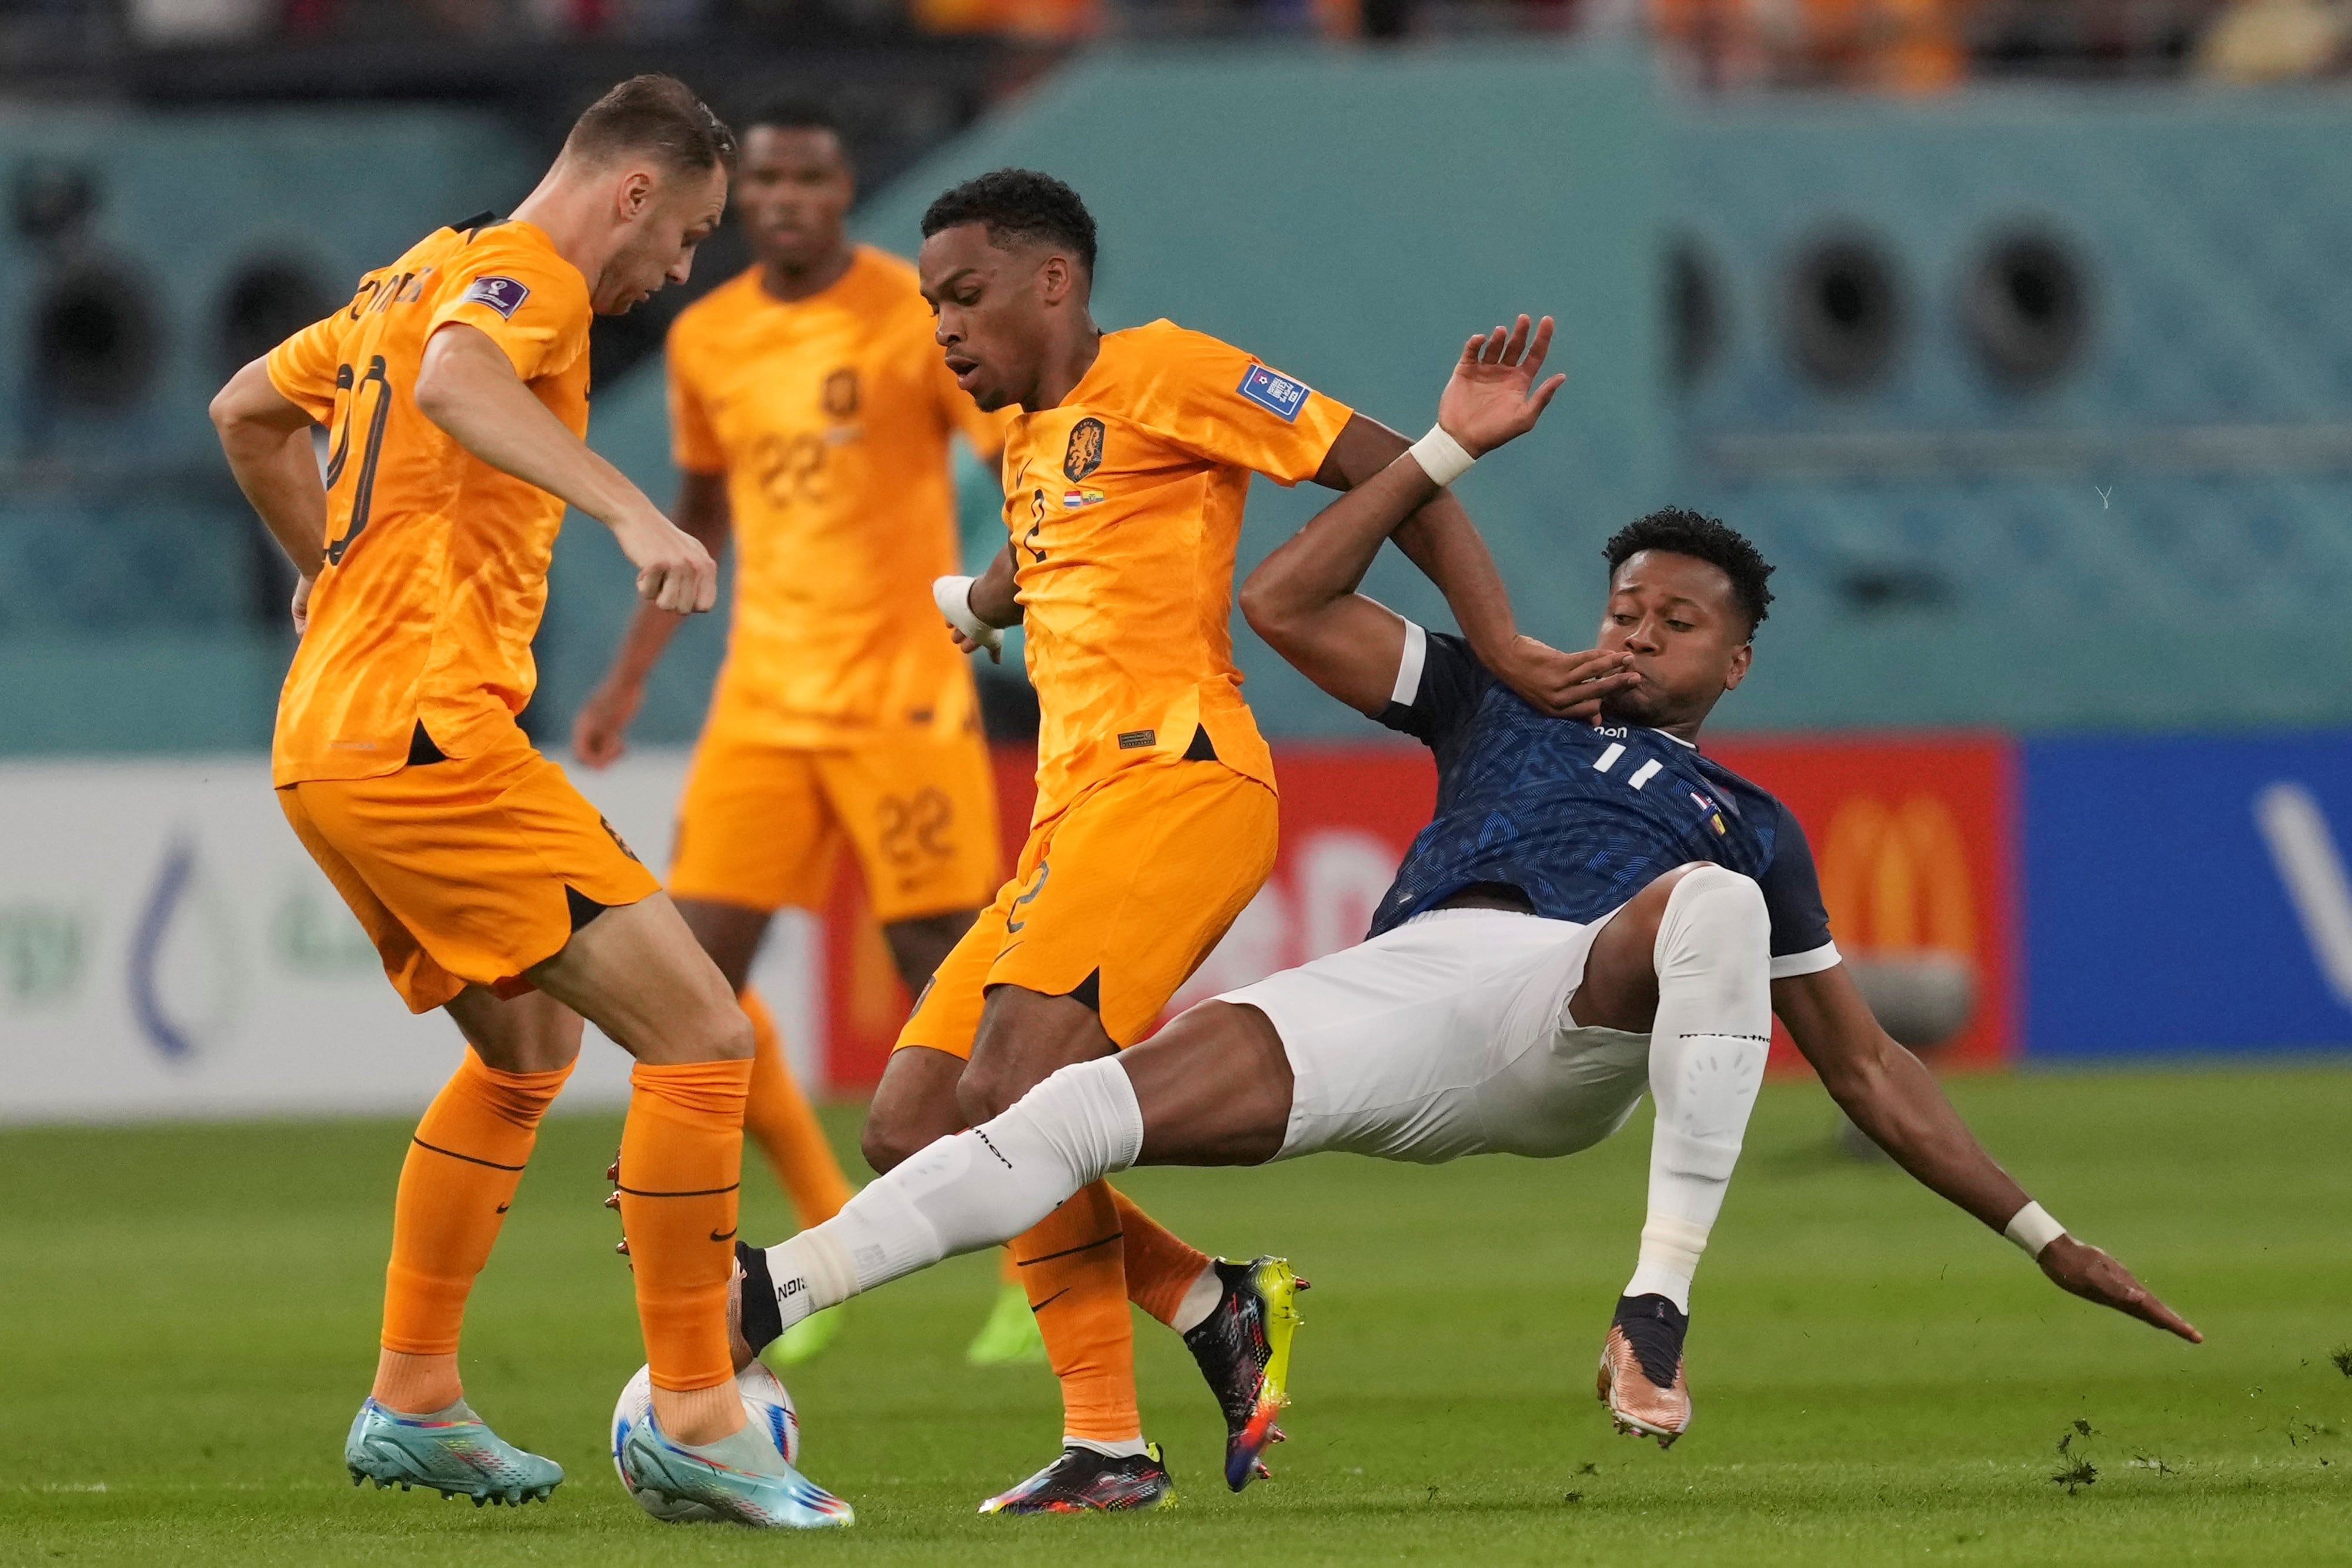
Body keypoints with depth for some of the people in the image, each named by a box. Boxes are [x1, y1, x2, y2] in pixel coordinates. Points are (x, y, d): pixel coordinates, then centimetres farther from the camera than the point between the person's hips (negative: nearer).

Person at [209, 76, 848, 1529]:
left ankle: (414, 1405, 28)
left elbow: (248, 410, 33)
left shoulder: (426, 270, 21)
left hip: (329, 740, 10)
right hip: (426, 737, -10)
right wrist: (631, 509, -42)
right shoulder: (526, 275, -8)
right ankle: (694, 1419, -9)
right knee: (701, 1037, -12)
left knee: (529, 1047, 27)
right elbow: (454, 379, -32)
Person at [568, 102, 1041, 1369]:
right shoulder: (706, 340, 9)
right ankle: (834, 1240, 13)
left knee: (942, 975, -6)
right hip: (761, 704, 5)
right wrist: (626, 683, 18)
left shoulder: (917, 317, -7)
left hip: (900, 697, -5)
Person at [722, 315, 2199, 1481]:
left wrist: (2046, 1238, 24)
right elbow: (1289, 605, 26)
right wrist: (1453, 449, 24)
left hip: (1579, 1014, -1)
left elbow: (1867, 1064, 30)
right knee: (1098, 1106, -21)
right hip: (1399, 985, 1)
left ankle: (1661, 1306, -37)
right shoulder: (1497, 713, 35)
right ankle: (761, 1296, -26)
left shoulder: (1749, 824, 32)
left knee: (1711, 902, -37)